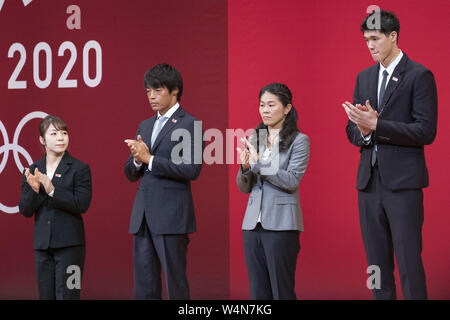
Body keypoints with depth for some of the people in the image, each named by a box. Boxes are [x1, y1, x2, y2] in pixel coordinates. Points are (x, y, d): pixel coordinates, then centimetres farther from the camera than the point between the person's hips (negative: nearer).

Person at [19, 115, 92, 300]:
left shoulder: (80, 169, -2)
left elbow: (82, 204, -13)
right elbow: (25, 210, 6)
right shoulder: (31, 172, 10)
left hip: (69, 244, -4)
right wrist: (34, 191, -13)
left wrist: (52, 190, -19)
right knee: (46, 295, 8)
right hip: (42, 244, 4)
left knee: (67, 294, -7)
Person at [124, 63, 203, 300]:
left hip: (171, 218, -7)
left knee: (175, 283, -3)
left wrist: (150, 159, -15)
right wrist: (137, 160, -4)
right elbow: (131, 174, 19)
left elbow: (192, 169, -15)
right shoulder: (145, 126, 19)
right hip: (143, 218, 7)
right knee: (144, 286, 7)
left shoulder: (189, 124, -4)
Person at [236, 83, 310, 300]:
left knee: (282, 290, -3)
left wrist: (258, 163, -15)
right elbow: (244, 188, 14)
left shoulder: (299, 140, -2)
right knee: (258, 292, 7)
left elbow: (292, 181, -13)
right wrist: (245, 168, -7)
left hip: (281, 224, -5)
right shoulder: (254, 139, 13)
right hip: (252, 224, 5)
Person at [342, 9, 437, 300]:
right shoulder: (364, 77, 15)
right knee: (377, 263, 9)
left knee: (409, 262, -7)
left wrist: (376, 125, -19)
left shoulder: (419, 75, -5)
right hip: (369, 181, 6)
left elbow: (426, 131, -12)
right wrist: (363, 131, -8)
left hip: (402, 182, -6)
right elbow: (352, 131, 16)